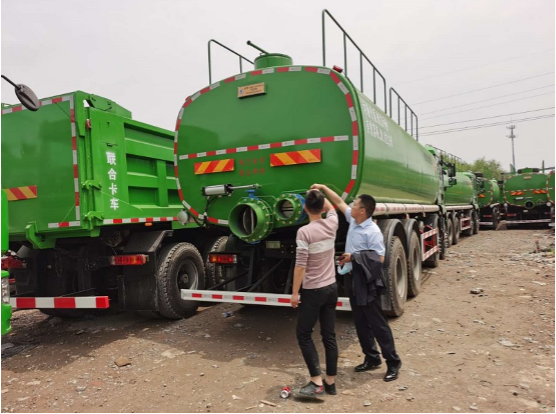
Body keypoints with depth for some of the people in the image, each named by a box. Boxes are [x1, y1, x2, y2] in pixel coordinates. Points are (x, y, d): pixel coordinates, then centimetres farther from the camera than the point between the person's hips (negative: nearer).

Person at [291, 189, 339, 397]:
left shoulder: (304, 231, -18)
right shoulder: (331, 224, -1)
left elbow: (300, 265, -19)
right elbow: (331, 208, 24)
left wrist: (295, 292, -11)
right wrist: (320, 193, 32)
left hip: (313, 291, -6)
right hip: (331, 288, 6)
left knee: (304, 335, 8)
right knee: (329, 336, 13)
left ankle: (317, 382, 6)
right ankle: (330, 382, 21)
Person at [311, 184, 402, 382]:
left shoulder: (373, 231, -20)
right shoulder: (353, 221, 4)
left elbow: (379, 259, -21)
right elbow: (339, 202, 15)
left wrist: (353, 257, -21)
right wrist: (324, 188, 12)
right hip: (354, 282, 8)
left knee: (377, 323, 0)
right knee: (361, 323, 15)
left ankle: (393, 362, 14)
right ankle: (372, 358, 28)